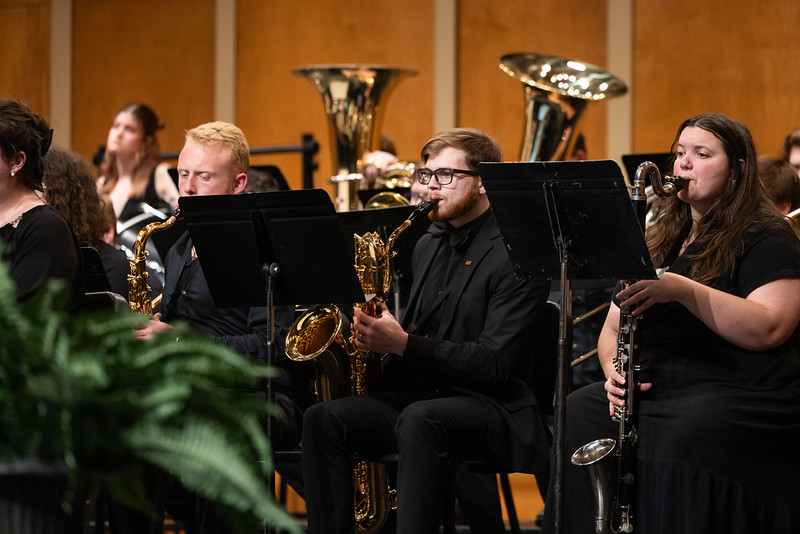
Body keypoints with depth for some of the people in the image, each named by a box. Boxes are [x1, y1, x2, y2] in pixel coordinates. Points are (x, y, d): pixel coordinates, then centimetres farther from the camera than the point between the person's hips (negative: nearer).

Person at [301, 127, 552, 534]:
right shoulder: (427, 246, 18)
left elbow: (494, 362, -17)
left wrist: (403, 344, -22)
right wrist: (382, 332, 4)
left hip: (492, 405, -7)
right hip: (418, 396, 7)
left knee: (418, 420, -39)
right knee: (323, 419, -17)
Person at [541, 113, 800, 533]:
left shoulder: (766, 237, 0)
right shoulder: (660, 239, 21)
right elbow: (614, 326, 23)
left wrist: (683, 290, -24)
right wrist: (614, 367, -1)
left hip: (743, 392, -6)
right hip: (654, 388, 7)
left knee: (682, 437, -37)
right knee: (577, 416, -20)